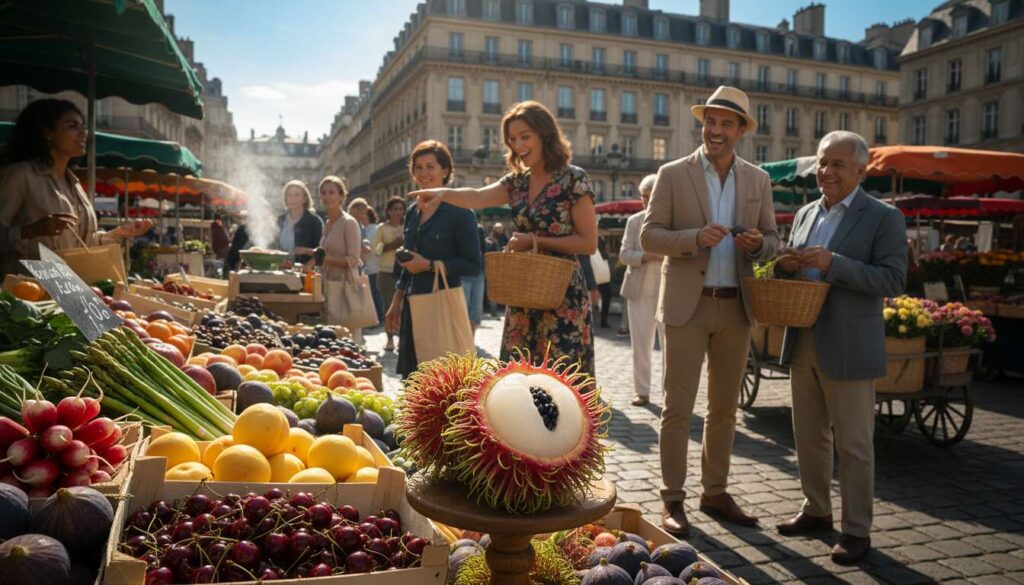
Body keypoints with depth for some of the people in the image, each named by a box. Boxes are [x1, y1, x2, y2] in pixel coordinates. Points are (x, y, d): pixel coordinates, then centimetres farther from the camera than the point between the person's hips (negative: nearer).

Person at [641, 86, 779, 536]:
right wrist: (695, 237, -20)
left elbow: (772, 242, 12)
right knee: (678, 408, -2)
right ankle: (672, 500, 9)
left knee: (724, 408, 12)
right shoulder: (673, 175, 0)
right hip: (687, 305, -4)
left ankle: (715, 493, 25)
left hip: (736, 308, 4)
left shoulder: (758, 180, 10)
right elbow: (649, 236, -4)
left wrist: (757, 243, -11)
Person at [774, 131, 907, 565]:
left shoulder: (883, 218, -6)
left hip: (849, 347, -6)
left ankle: (856, 530, 15)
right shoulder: (805, 214, 13)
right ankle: (816, 510, 32)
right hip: (803, 342, 6)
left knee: (853, 444, 3)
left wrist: (833, 263, -24)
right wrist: (785, 265, -5)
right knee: (809, 435, 16)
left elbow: (894, 280, -15)